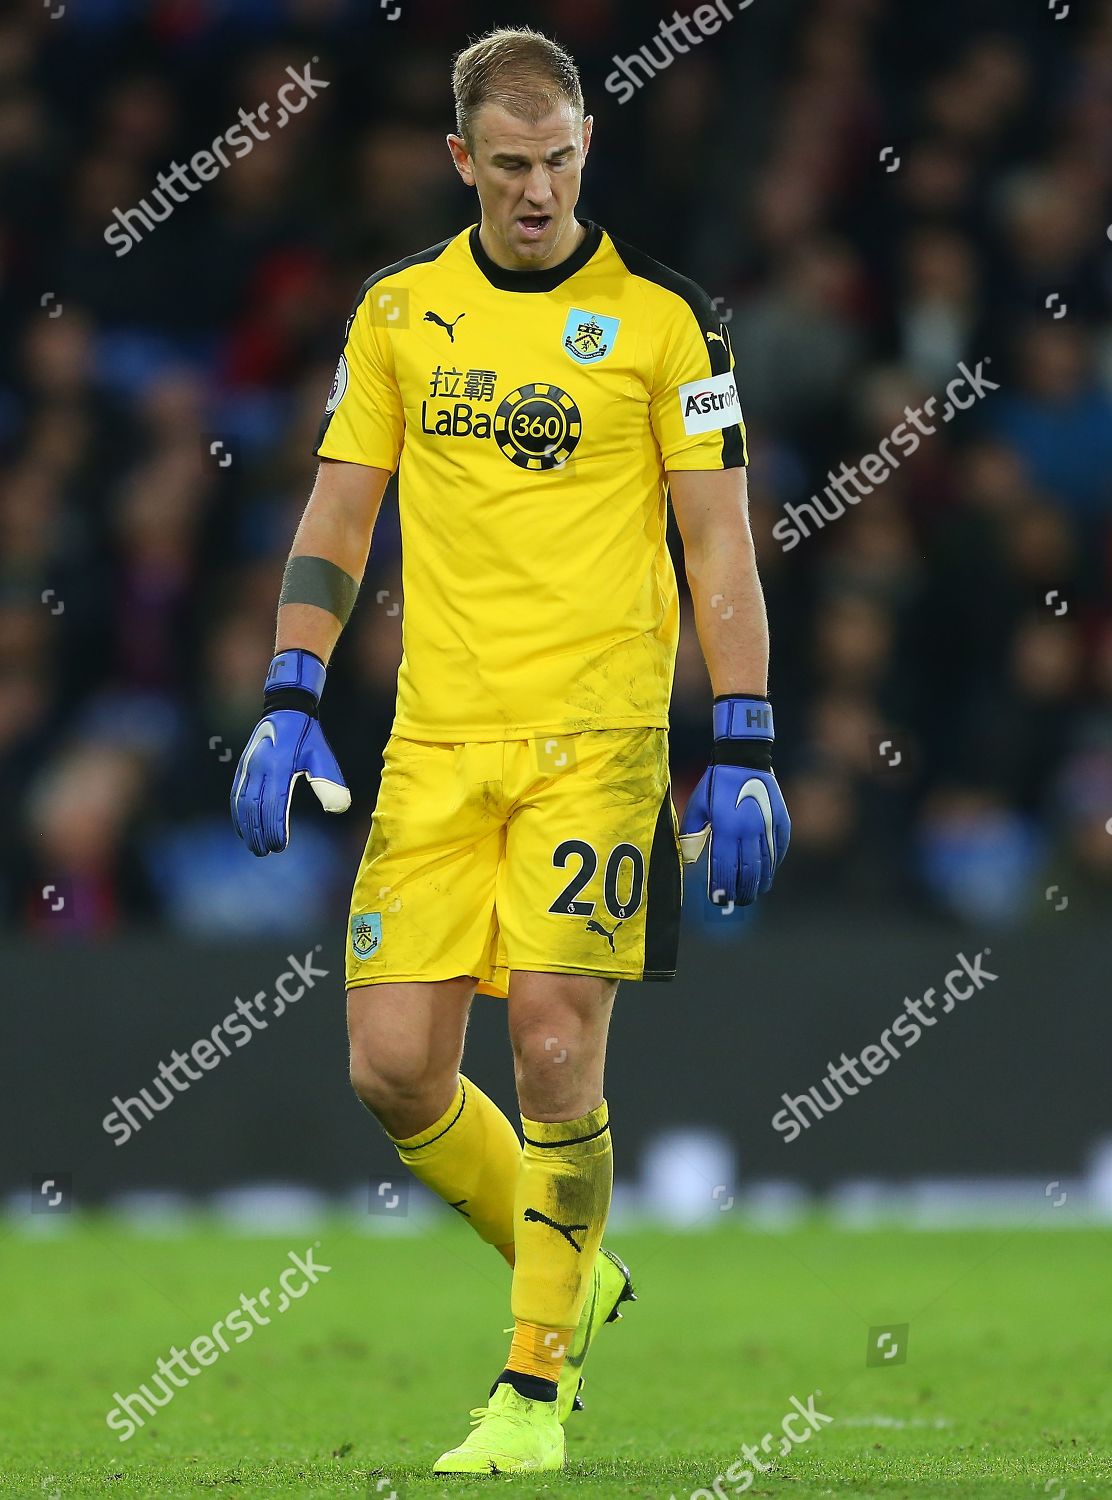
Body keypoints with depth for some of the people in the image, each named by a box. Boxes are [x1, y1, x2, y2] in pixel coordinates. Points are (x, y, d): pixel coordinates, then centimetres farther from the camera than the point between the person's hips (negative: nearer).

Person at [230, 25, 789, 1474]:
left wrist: (745, 750, -7)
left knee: (555, 1050, -11)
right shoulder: (399, 309, 9)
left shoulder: (662, 314, -1)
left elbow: (719, 542, -1)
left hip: (597, 732, -4)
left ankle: (538, 1387, 2)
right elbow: (340, 512, 14)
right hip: (435, 741, 4)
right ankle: (573, 1274, 23)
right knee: (395, 1067, -2)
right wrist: (290, 701, 3)